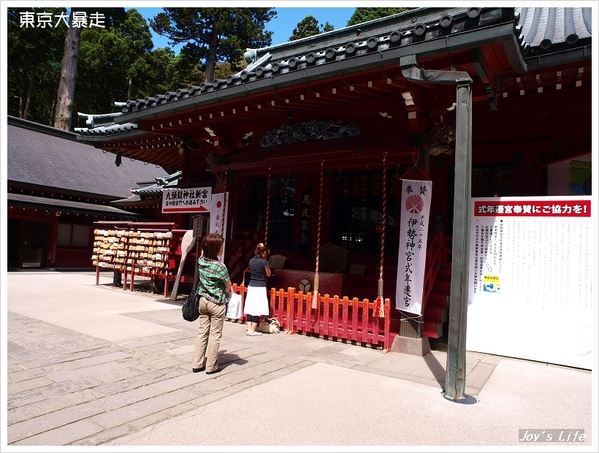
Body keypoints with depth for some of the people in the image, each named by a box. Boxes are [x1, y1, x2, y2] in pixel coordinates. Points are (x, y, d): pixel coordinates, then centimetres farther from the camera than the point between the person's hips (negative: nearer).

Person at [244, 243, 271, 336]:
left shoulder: (251, 260, 5)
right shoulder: (264, 262, -12)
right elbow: (268, 274, 0)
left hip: (251, 286, 6)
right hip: (260, 287, -6)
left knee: (250, 308, 9)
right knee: (258, 309, -1)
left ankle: (249, 329, 11)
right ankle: (252, 330, 0)